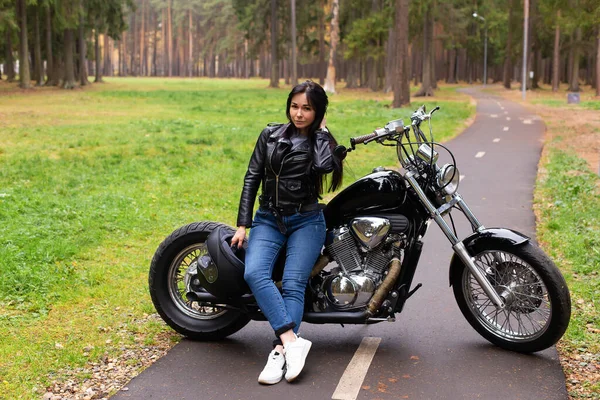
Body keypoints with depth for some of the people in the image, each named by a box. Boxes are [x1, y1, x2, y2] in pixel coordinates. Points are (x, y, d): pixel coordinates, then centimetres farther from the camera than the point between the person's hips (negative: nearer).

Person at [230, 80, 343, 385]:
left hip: (306, 221, -2)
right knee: (254, 274, -23)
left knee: (293, 284, -18)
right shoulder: (270, 135, 9)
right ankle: (293, 341, -28)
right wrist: (242, 224, 0)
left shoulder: (322, 141, 3)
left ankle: (280, 350, -24)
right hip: (268, 219, 2)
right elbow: (252, 178, 7)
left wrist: (321, 131, -5)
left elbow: (324, 166, -21)